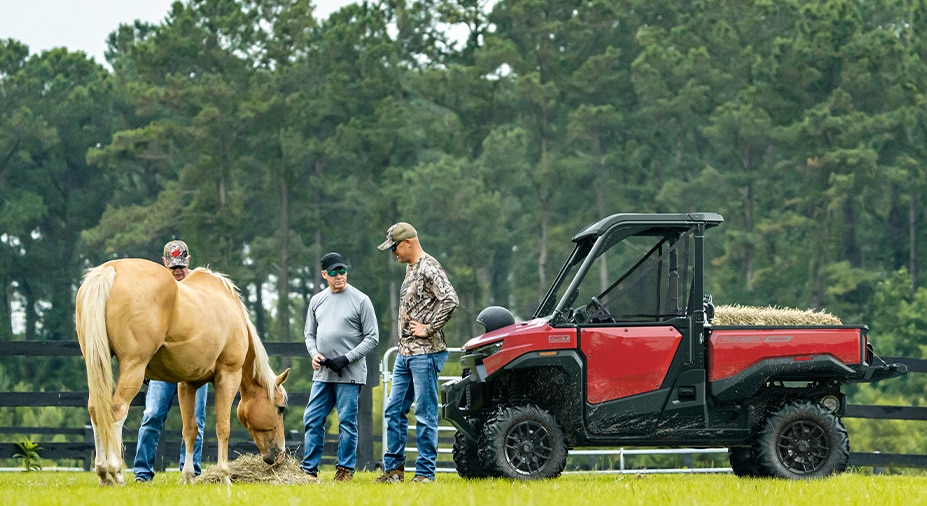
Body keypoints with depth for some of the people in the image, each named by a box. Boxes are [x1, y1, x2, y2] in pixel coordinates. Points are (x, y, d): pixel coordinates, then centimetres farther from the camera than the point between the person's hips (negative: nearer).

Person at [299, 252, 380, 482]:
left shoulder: (360, 300, -4)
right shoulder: (317, 300, 11)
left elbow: (372, 337, -5)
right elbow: (309, 333, 19)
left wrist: (347, 358, -14)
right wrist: (314, 353, -3)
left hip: (349, 375, -5)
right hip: (322, 374, 5)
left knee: (347, 422, -2)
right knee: (312, 420, 4)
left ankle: (345, 469, 5)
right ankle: (308, 468, 9)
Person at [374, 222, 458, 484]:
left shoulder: (429, 269, -13)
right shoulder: (410, 269, 16)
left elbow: (450, 301, -25)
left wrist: (428, 329, -18)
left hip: (425, 352, -10)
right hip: (405, 352, 10)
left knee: (425, 413, -5)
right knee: (394, 410, 10)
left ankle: (425, 472, -1)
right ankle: (394, 468, 17)